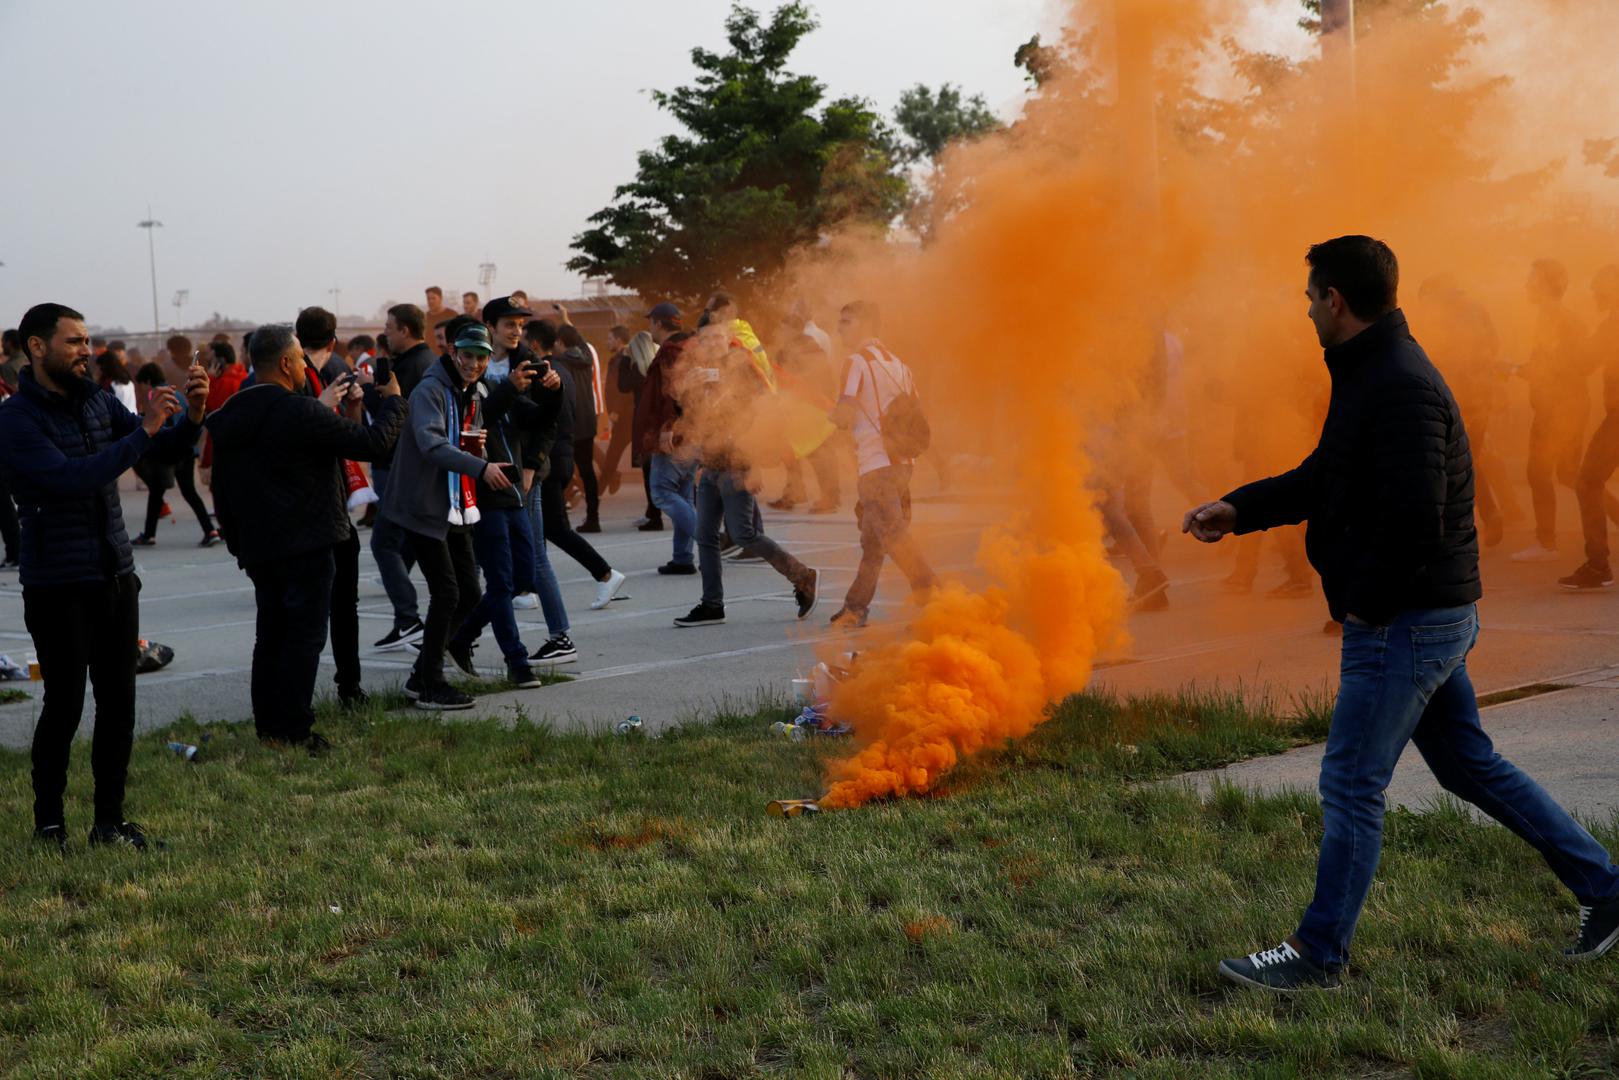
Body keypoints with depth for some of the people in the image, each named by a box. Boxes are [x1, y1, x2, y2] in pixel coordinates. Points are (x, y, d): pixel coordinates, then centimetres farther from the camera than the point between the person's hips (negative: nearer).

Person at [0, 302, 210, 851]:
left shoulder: (96, 399, 7)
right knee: (64, 705, 0)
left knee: (118, 703, 8)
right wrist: (143, 431, -27)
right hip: (58, 587, -6)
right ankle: (48, 823, 16)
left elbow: (162, 444, 8)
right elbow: (71, 477, -25)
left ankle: (109, 821, 18)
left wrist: (192, 416, -13)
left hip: (116, 576, 6)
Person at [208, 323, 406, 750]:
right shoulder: (300, 413, -18)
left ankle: (268, 726, 19)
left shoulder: (229, 419, 7)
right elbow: (373, 443, -16)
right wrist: (392, 401, 0)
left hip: (258, 548, 8)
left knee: (270, 635, 15)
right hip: (307, 546, -8)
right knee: (305, 636, -2)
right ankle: (294, 731, -2)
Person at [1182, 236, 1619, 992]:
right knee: (1469, 765, 19)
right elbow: (1321, 478, 19)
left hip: (1404, 623, -10)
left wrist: (1363, 601, -15)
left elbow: (1414, 521, -28)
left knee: (1351, 785, -1)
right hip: (1432, 618, 10)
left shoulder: (1401, 389, -22)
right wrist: (1239, 509, 9)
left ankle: (1318, 954, 10)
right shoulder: (1370, 376, 11)